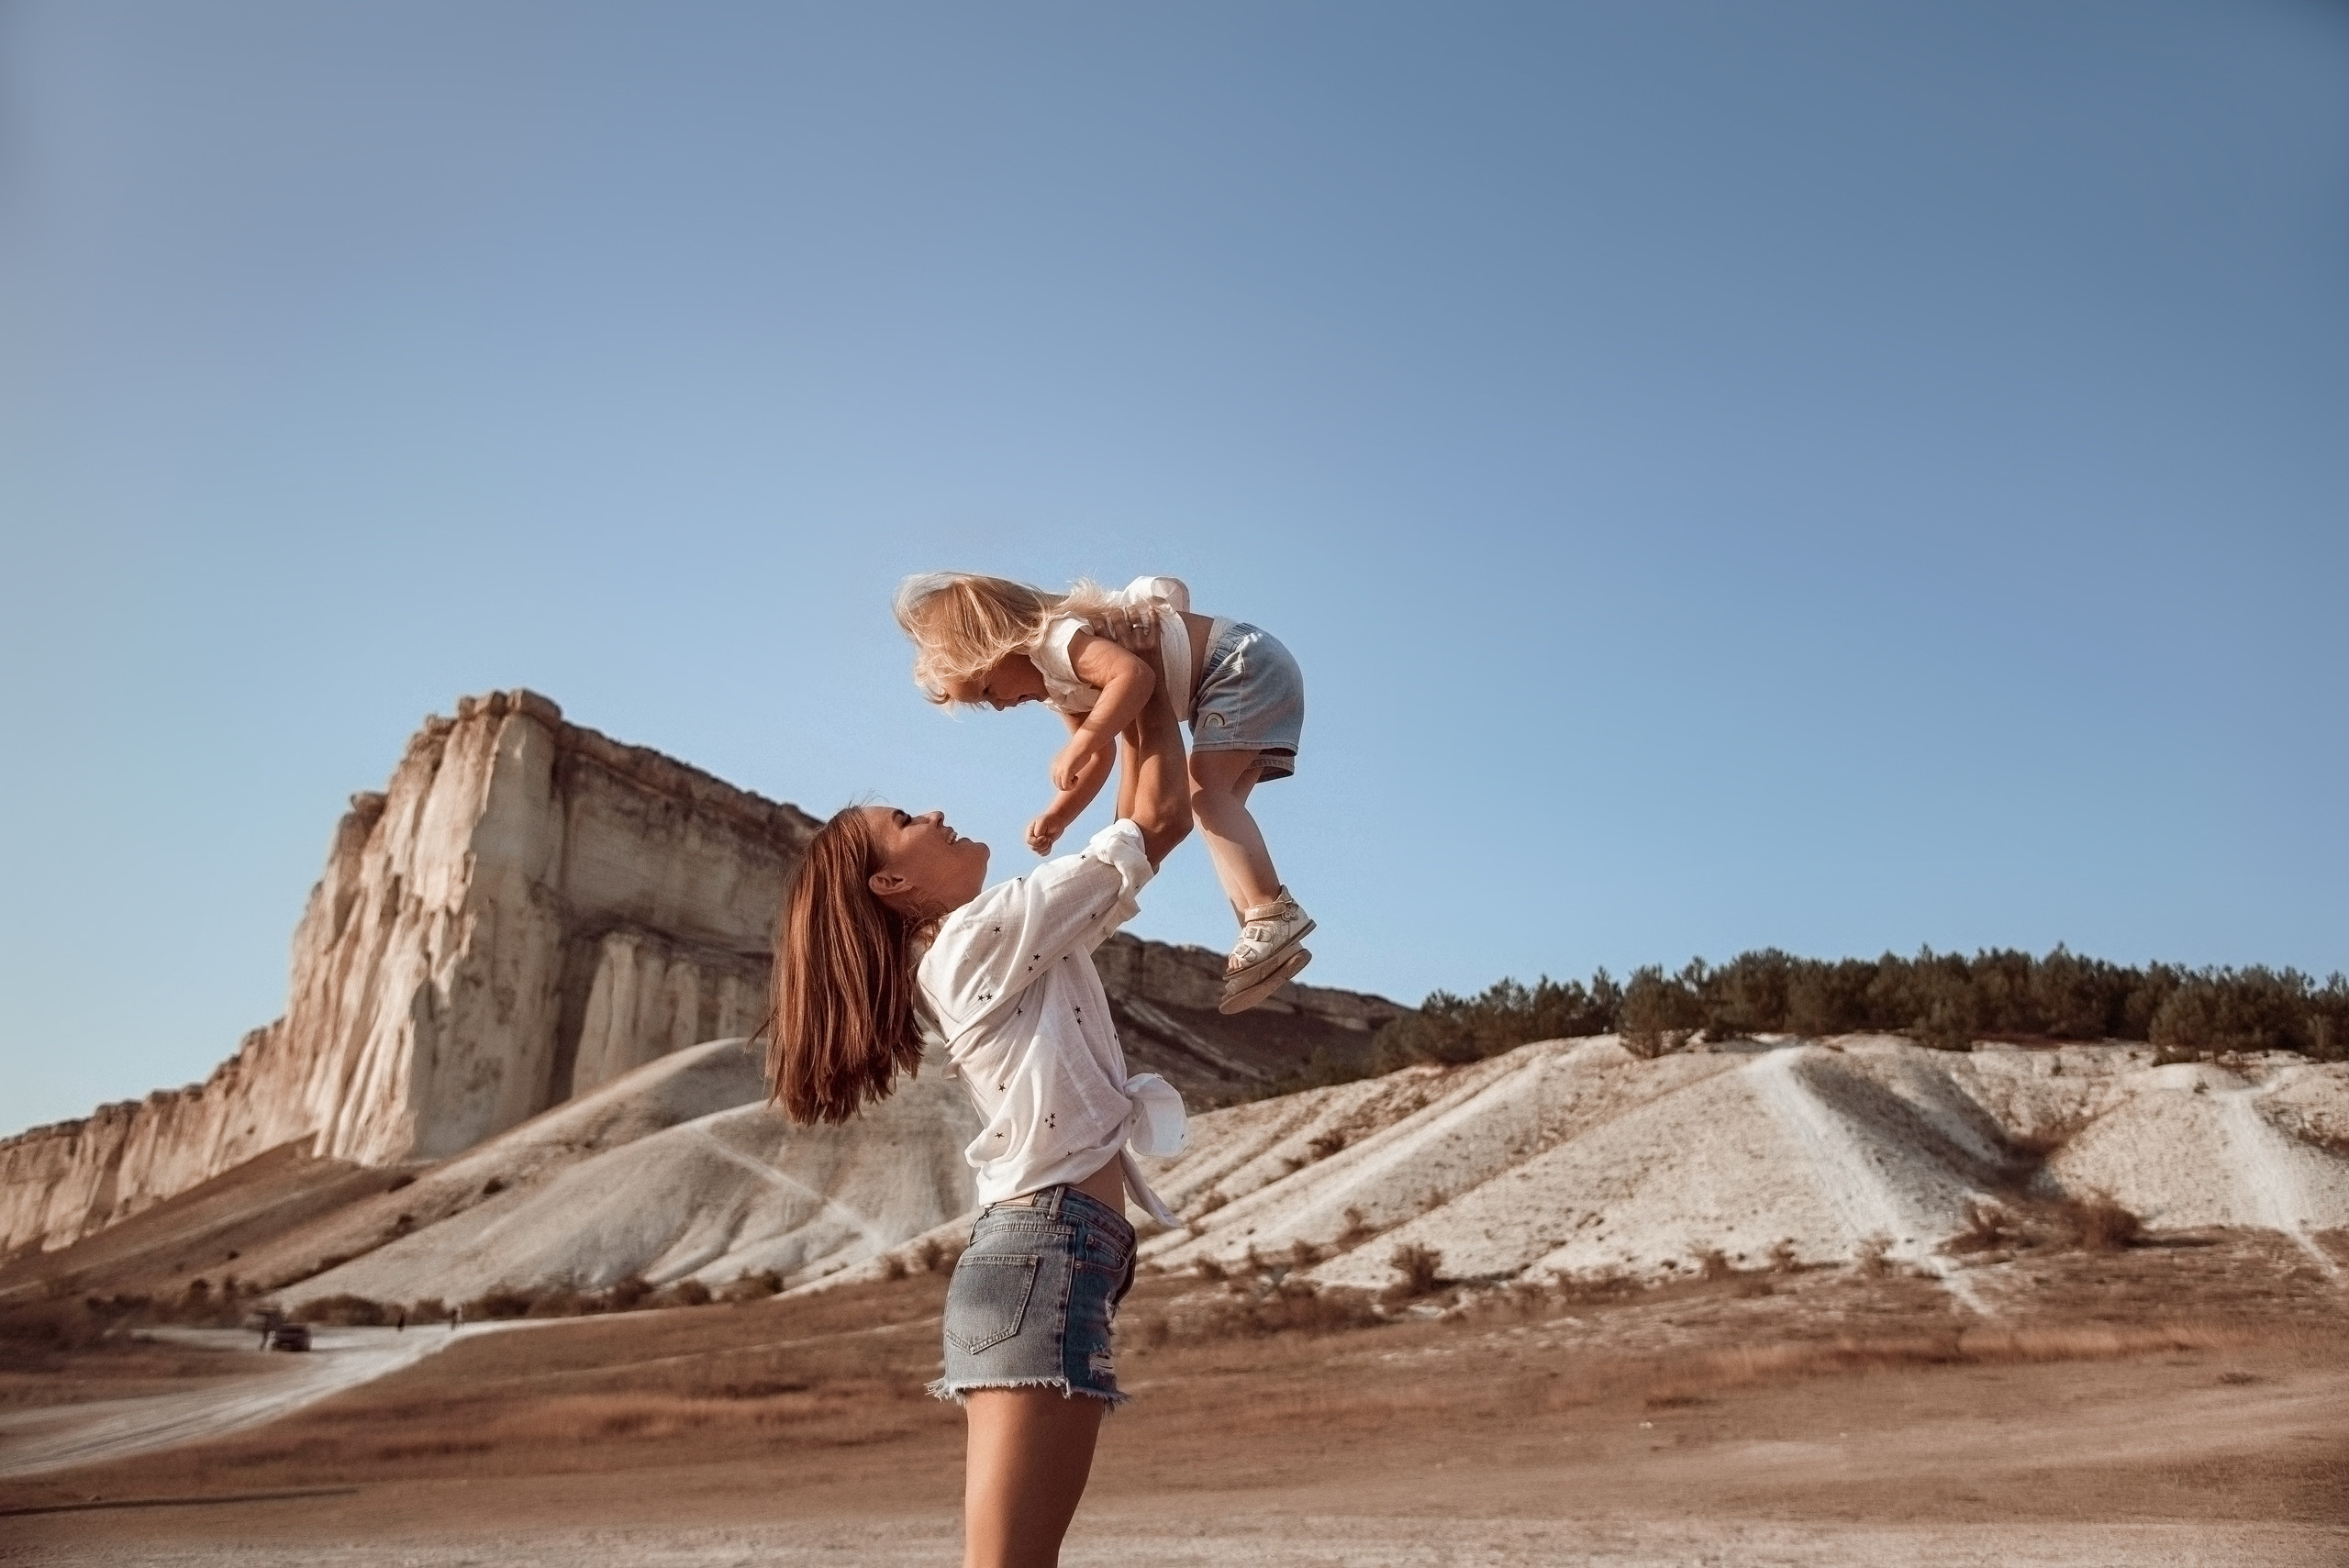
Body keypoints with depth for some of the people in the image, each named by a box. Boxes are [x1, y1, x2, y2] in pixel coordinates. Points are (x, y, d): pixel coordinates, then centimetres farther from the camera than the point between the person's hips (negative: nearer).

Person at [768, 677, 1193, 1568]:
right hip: (1049, 1252, -10)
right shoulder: (991, 929, -7)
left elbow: (1131, 835, 26)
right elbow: (1161, 817, -4)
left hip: (1037, 1252, 10)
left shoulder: (958, 952, 20)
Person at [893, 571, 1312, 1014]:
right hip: (1238, 677, 10)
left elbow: (1134, 674, -34)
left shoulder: (1056, 640, -19)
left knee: (1203, 791, -20)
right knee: (1212, 800, 6)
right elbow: (1101, 757, 15)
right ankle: (1258, 929, 2)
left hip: (1245, 665, -10)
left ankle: (1274, 914, -28)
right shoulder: (1059, 687, 13)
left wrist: (1077, 746, -32)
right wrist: (1056, 817, 2)